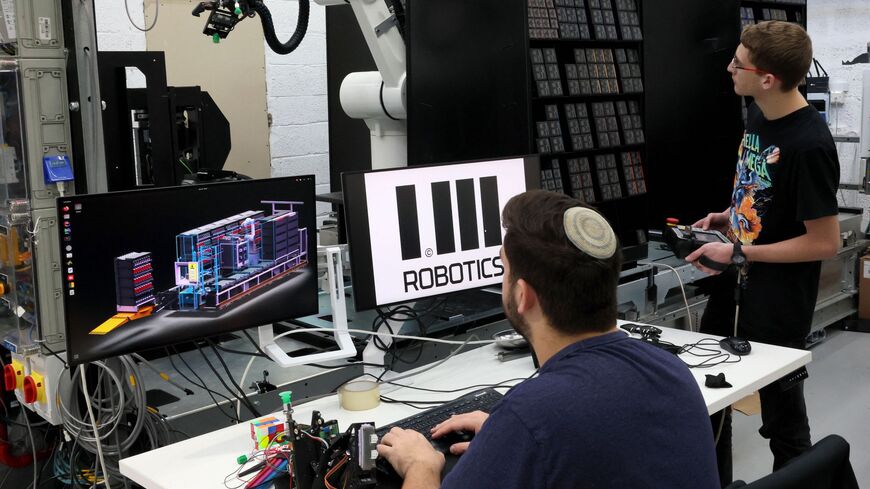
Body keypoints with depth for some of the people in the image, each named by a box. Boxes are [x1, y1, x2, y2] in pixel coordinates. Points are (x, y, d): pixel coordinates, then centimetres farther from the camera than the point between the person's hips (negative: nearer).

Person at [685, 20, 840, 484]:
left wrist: (737, 253, -20)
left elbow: (825, 242, -22)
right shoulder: (757, 115, 2)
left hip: (777, 306, -8)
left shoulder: (809, 145, -25)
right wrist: (728, 218, 1)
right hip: (732, 287, 9)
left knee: (782, 416, 11)